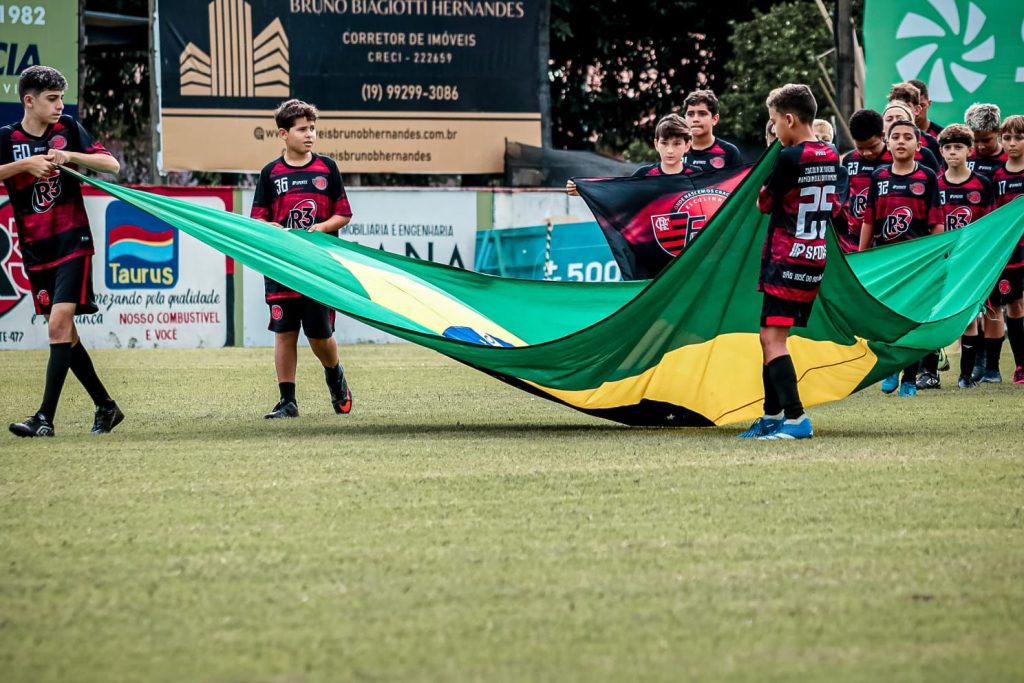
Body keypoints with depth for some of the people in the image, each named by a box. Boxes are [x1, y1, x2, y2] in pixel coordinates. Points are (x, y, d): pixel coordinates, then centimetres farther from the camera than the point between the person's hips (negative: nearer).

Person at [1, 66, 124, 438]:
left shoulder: (68, 129, 1)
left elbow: (111, 164, -2)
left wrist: (69, 156, -16)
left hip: (72, 243, -3)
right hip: (36, 251, 3)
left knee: (59, 325, -15)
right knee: (64, 334, 8)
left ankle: (45, 417, -18)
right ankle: (106, 407, 21)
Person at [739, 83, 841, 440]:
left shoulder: (790, 158, -15)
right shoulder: (831, 157, 9)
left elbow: (763, 203, -4)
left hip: (786, 260, -9)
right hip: (815, 260, 9)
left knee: (773, 337, -12)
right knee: (771, 337, 16)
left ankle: (796, 418, -21)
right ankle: (772, 416, 22)